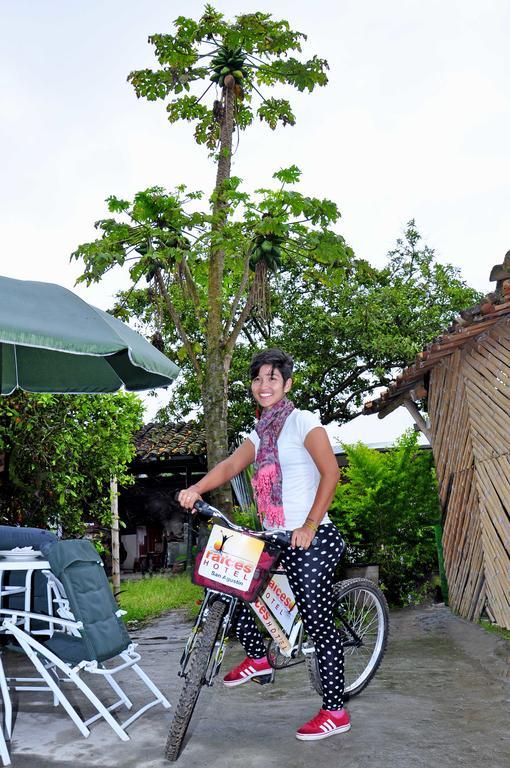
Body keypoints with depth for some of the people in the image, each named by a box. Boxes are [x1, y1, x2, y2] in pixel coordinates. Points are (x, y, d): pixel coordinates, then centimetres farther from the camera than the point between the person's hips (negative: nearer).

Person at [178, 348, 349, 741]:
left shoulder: (303, 422, -8)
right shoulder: (260, 433, 14)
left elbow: (331, 473, -17)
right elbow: (231, 465, 0)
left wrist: (309, 526, -22)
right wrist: (196, 489, -18)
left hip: (310, 540, -8)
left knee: (320, 624, -1)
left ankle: (335, 712, 13)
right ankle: (257, 658, 28)